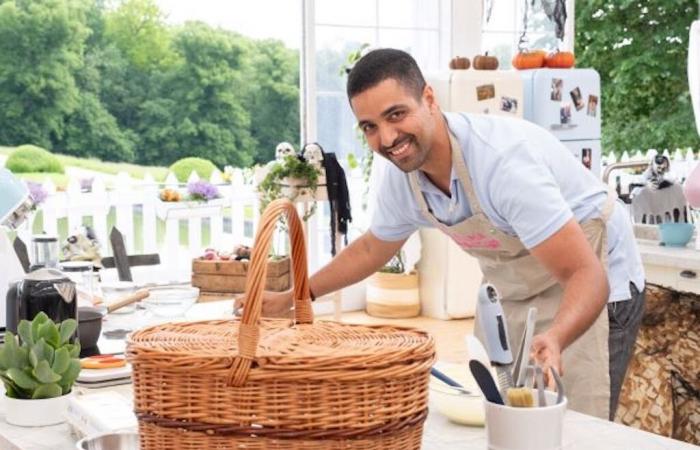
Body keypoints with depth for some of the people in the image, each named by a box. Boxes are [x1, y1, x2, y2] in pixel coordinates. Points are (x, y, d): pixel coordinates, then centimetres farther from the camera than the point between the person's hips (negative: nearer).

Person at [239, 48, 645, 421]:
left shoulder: (502, 159, -34)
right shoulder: (401, 178, -12)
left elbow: (588, 275, -35)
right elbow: (371, 249, 11)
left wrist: (554, 339, -53)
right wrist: (291, 298, 9)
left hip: (592, 284, -7)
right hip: (520, 298, 7)